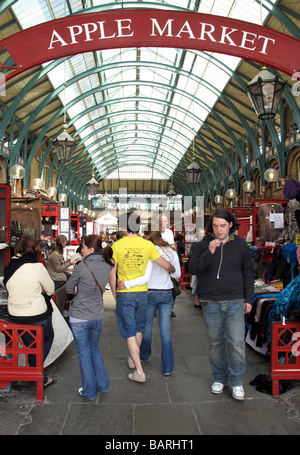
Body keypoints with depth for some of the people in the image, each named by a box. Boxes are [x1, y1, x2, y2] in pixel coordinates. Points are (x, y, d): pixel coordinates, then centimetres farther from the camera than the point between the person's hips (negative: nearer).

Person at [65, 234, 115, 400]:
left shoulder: (82, 266, -20)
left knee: (84, 353, 11)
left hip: (79, 317, -5)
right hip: (98, 316, 5)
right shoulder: (107, 266, -2)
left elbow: (69, 289, -7)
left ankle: (89, 391, 23)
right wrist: (81, 288, 4)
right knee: (94, 349, 24)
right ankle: (102, 384, 32)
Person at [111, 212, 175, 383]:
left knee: (130, 334, 5)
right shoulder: (147, 245, -6)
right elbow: (167, 265, -1)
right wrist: (174, 269, 21)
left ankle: (139, 372, 7)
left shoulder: (117, 245, -9)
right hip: (142, 293, 3)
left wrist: (114, 292, 10)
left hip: (124, 294, -2)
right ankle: (133, 359, 41)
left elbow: (112, 274, -4)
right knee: (138, 329, 22)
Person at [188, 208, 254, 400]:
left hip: (235, 302, 0)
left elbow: (248, 272, 9)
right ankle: (220, 378, 29)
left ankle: (237, 382, 15)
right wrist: (209, 253, -24)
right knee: (215, 342, 11)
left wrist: (248, 299, 6)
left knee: (236, 342, -3)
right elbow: (193, 268, -10)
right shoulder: (203, 244, -1)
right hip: (211, 303, 0)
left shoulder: (240, 244, 3)